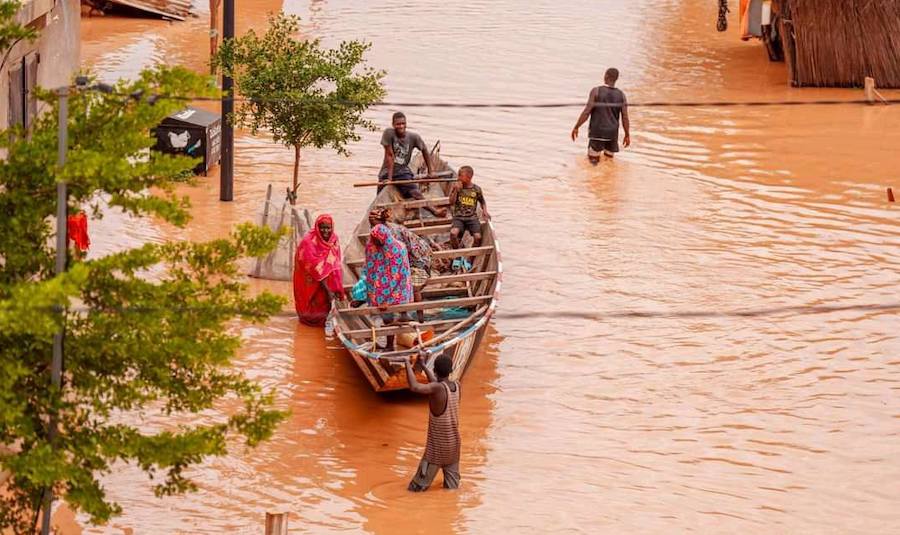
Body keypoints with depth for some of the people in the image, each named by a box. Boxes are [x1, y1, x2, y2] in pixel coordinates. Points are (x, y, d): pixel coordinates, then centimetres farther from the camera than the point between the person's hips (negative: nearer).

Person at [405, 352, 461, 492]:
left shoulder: (438, 388, -23)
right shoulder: (456, 386, -3)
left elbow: (415, 387, -37)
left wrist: (408, 365, -24)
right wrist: (422, 366, 22)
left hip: (437, 445, -6)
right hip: (454, 442, 6)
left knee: (418, 487, 2)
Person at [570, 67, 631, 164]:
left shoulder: (596, 91, -13)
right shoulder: (621, 95, -4)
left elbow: (586, 112, -16)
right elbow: (625, 117, -4)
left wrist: (576, 127, -5)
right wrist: (627, 135, 8)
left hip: (597, 132, -3)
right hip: (612, 133, 3)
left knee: (593, 163, 8)